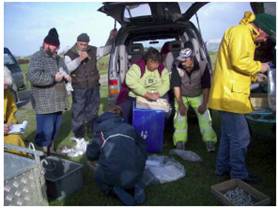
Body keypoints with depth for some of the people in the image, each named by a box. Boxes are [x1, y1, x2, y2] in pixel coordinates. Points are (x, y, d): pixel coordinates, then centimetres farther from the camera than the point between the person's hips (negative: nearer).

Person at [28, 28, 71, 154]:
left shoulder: (58, 58, 16)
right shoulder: (37, 58, -11)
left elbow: (65, 70, 27)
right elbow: (33, 77, -24)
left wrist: (66, 76, 3)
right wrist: (53, 77, -23)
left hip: (58, 101, 8)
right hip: (44, 103, -8)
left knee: (55, 128, 17)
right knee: (45, 131, -6)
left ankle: (50, 149, 34)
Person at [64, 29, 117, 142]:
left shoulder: (93, 51, 3)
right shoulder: (70, 54, -5)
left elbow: (106, 49, 13)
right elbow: (67, 68, -19)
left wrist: (111, 37, 3)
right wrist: (79, 59, -26)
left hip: (93, 87, 3)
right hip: (79, 89, -3)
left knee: (93, 111, 15)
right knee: (78, 113, -1)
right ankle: (78, 136, 14)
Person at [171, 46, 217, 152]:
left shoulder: (203, 67, -22)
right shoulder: (177, 68, -23)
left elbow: (206, 87, -15)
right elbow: (176, 87, -22)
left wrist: (204, 104, -19)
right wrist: (180, 104, -28)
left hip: (198, 96, 1)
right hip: (182, 96, 0)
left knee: (204, 114, -13)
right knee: (180, 114, -18)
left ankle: (210, 141, -7)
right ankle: (180, 142, -12)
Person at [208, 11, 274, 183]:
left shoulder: (245, 36, 24)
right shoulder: (240, 32, -10)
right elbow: (238, 61, -23)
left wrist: (255, 76, 16)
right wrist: (259, 67, -7)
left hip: (230, 94, 11)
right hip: (230, 95, -11)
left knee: (229, 135, 17)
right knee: (240, 137, -3)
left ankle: (223, 167, 29)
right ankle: (239, 174, 10)